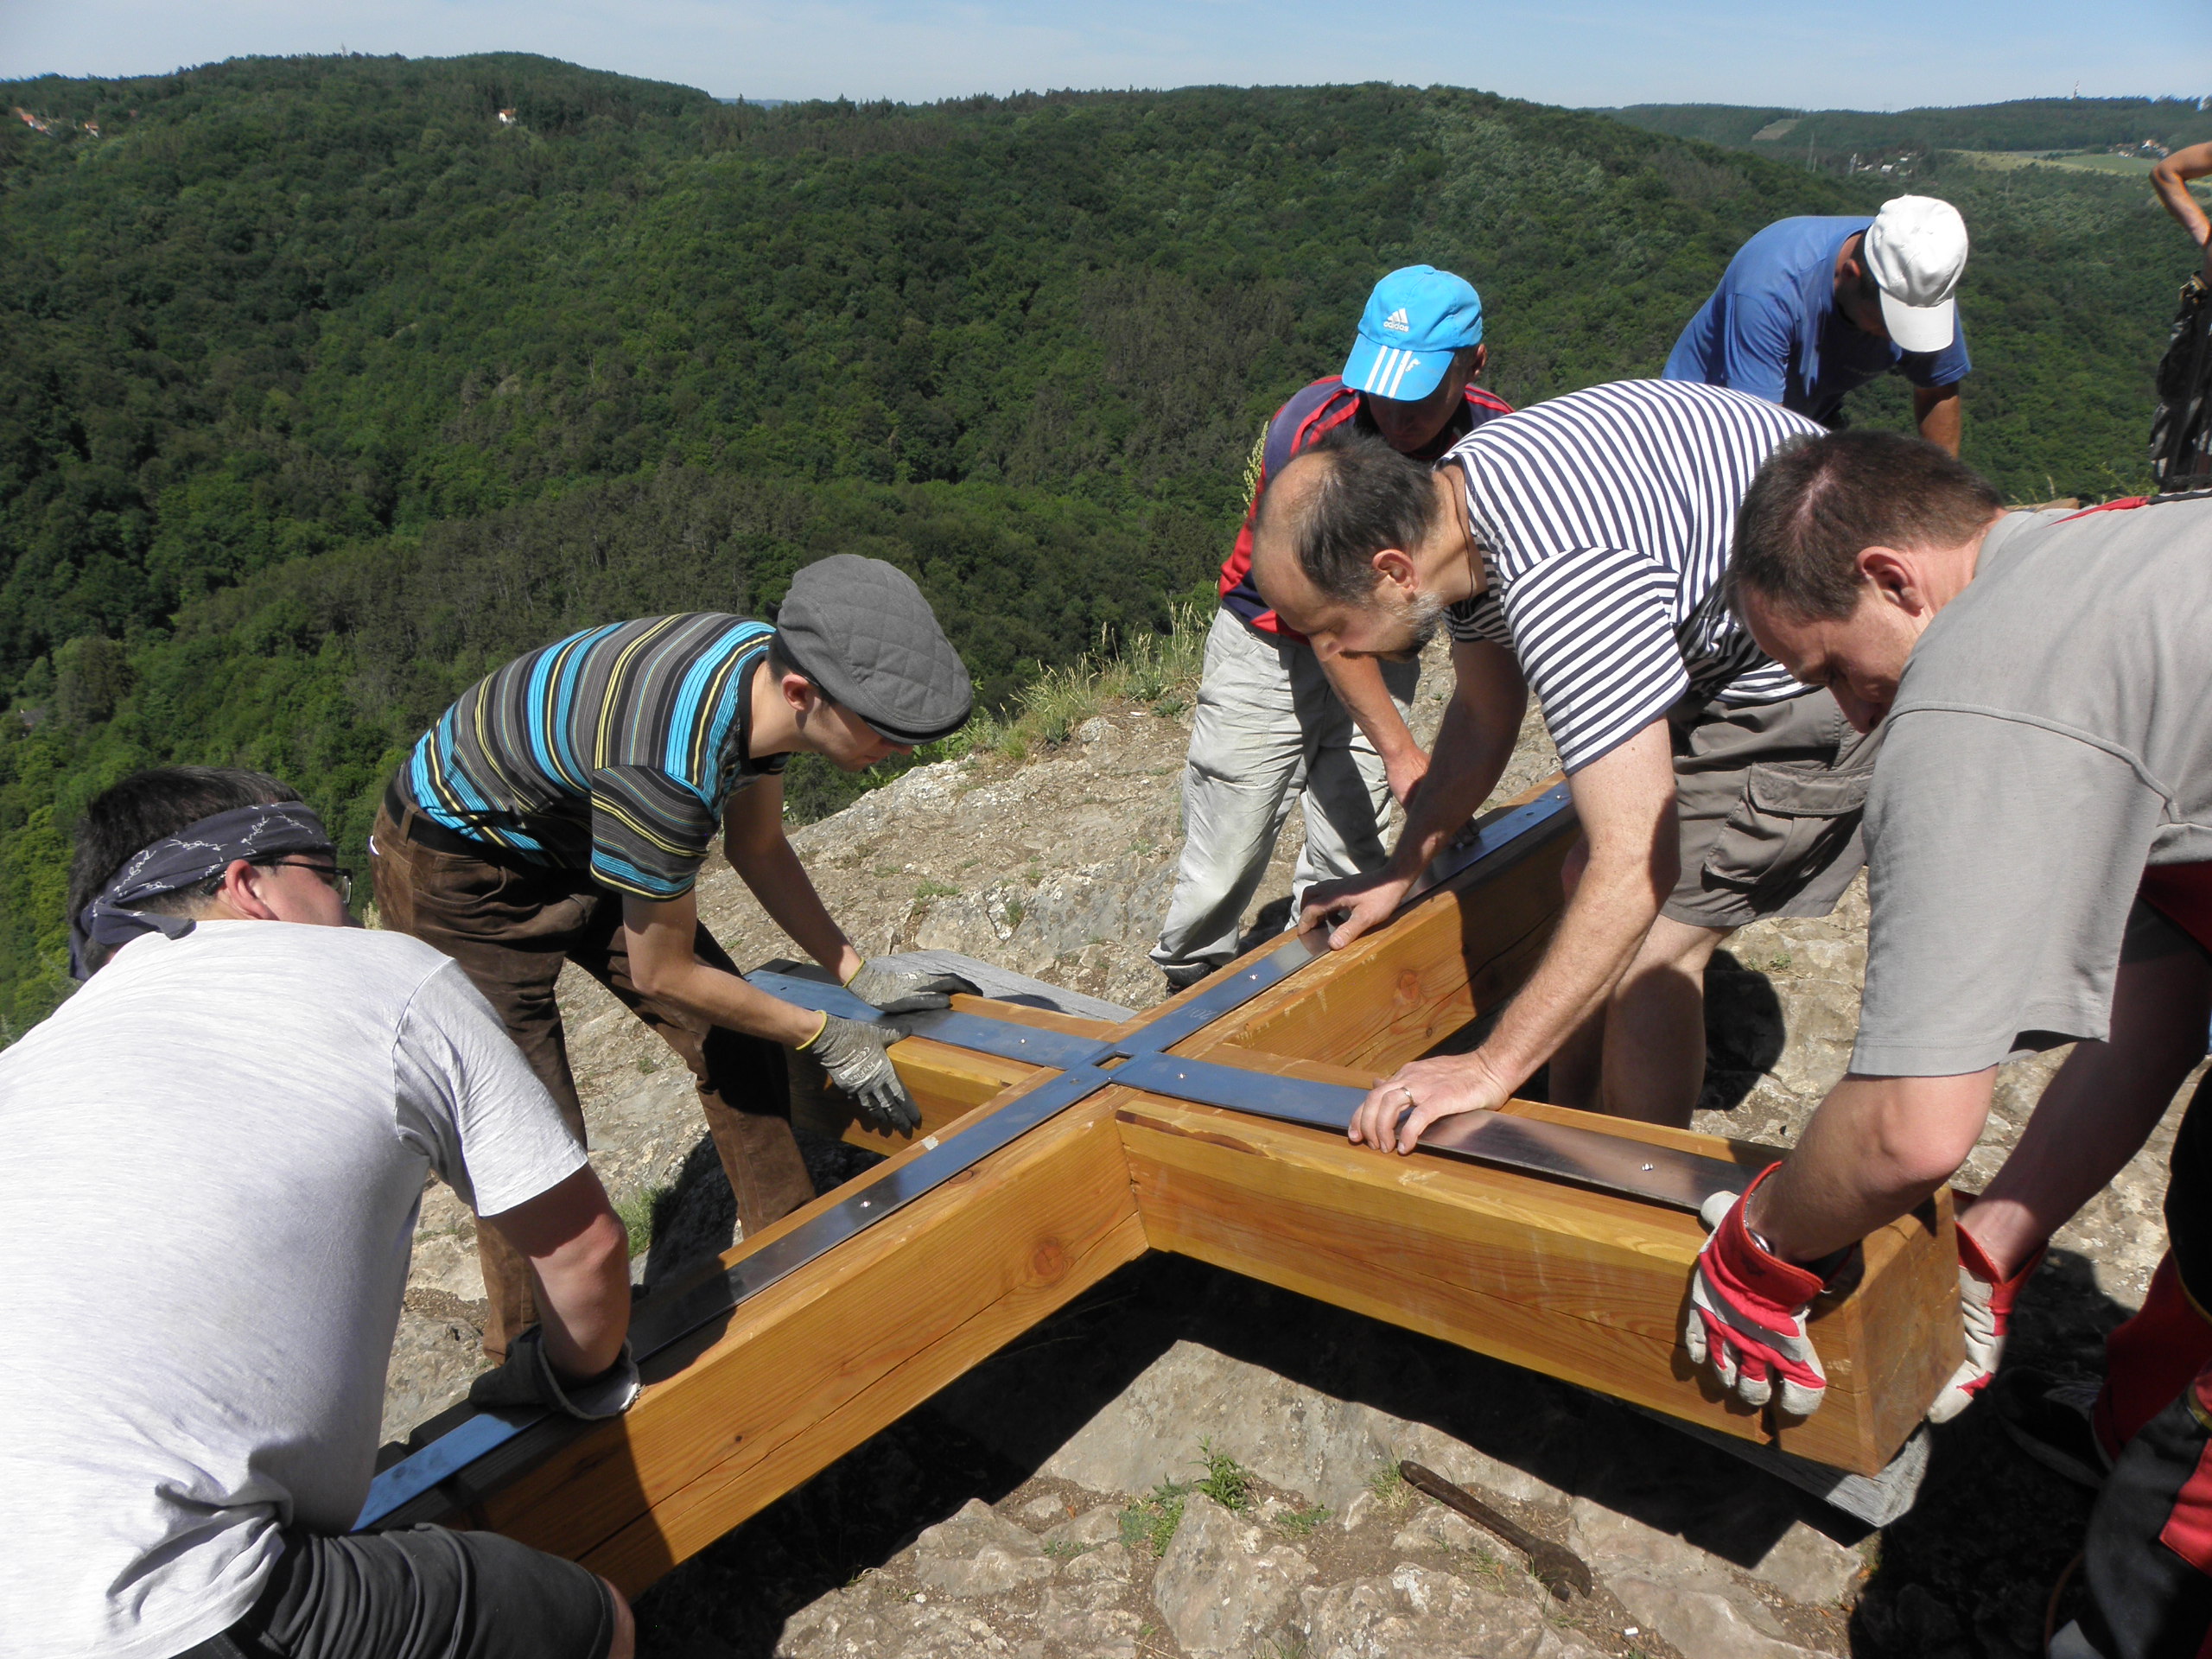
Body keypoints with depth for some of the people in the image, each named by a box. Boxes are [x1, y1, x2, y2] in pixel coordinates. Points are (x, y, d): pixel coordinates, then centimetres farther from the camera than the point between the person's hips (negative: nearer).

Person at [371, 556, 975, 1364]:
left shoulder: (770, 661, -17)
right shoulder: (666, 771, -42)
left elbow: (757, 846, 2)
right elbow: (664, 974, -25)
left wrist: (858, 974, 0)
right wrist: (825, 1037, -13)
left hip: (574, 839, 8)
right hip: (458, 870, -8)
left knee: (733, 1040, 7)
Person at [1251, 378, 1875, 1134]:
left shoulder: (1562, 576, -38)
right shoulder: (1452, 495, -7)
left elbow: (1635, 868, -38)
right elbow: (1482, 718, 10)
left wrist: (1492, 1068, -36)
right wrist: (1399, 873, 15)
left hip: (1831, 673, -9)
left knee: (1645, 947, -9)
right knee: (1587, 883, 14)